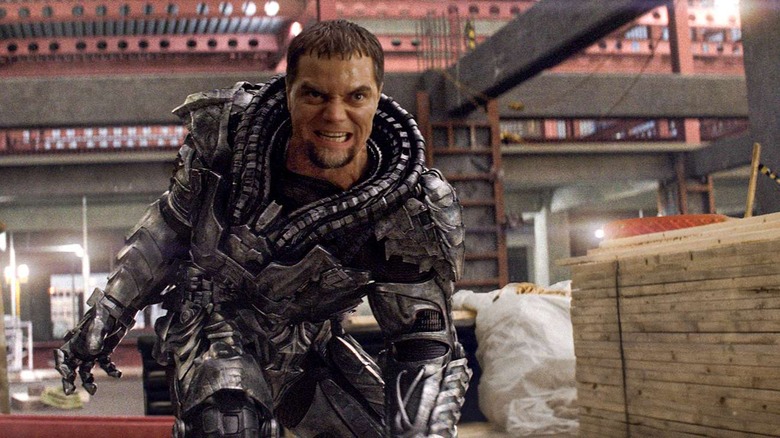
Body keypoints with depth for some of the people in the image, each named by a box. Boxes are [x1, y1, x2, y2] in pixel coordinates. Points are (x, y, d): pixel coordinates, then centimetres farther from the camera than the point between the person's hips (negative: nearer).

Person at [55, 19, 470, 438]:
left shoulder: (416, 213, -23)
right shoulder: (229, 126, -19)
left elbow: (424, 345, -16)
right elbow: (173, 220, -1)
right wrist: (105, 314, 2)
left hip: (306, 347, 2)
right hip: (210, 318, -2)